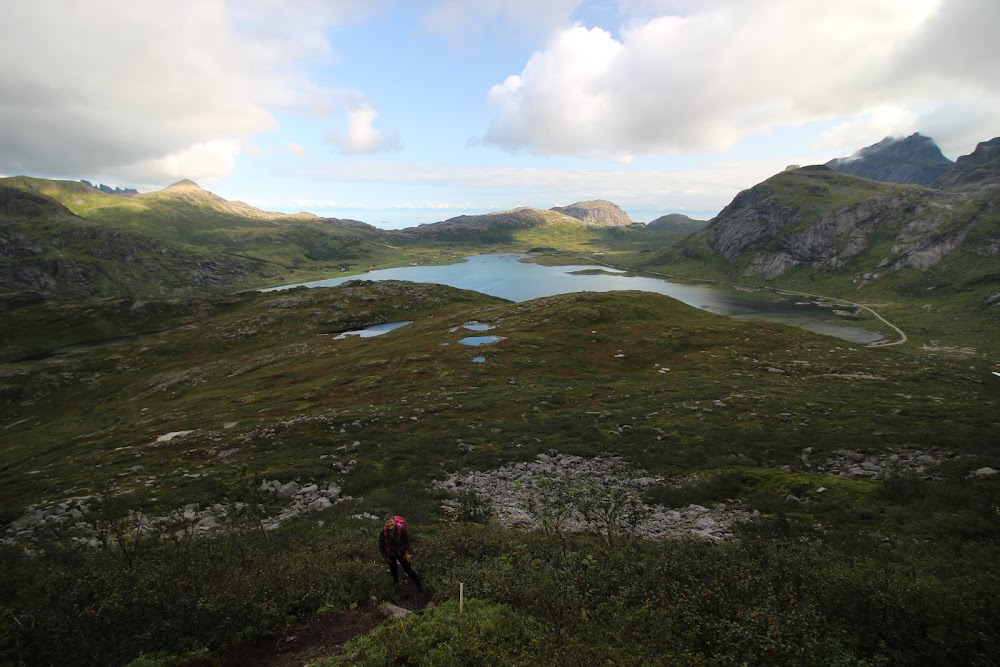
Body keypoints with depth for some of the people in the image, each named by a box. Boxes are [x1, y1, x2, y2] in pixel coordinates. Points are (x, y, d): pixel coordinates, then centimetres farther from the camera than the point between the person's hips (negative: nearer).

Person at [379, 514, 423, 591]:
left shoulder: (401, 529, -31)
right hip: (390, 555, 2)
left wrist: (406, 553, -8)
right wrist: (385, 557, -4)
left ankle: (418, 584, 30)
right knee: (393, 569, 27)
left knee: (408, 569, 7)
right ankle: (395, 580, 59)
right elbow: (381, 545, -12)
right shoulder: (383, 532, -28)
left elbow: (407, 541, -15)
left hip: (401, 553, -2)